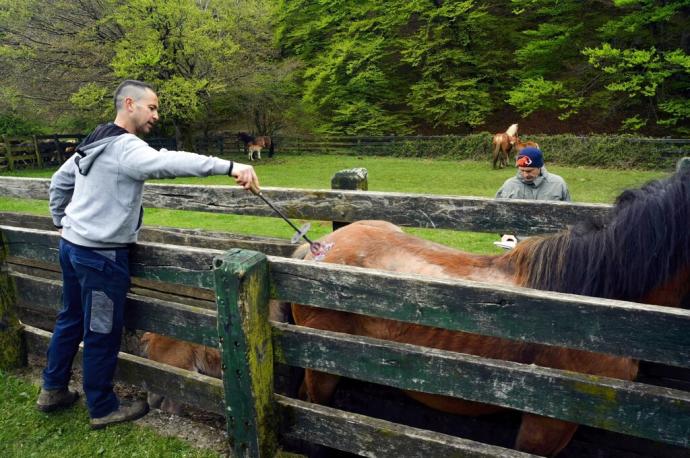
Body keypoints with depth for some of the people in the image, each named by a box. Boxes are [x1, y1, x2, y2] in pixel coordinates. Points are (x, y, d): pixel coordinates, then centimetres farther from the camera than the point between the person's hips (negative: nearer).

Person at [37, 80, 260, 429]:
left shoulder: (94, 143, 11)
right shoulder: (124, 147, -20)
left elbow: (58, 182, 22)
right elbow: (168, 162, -39)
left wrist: (62, 221, 32)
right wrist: (229, 167, -47)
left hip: (72, 245, 10)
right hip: (101, 255, -10)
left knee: (70, 319, 22)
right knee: (102, 333, 4)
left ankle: (53, 391, 39)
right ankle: (103, 409, 21)